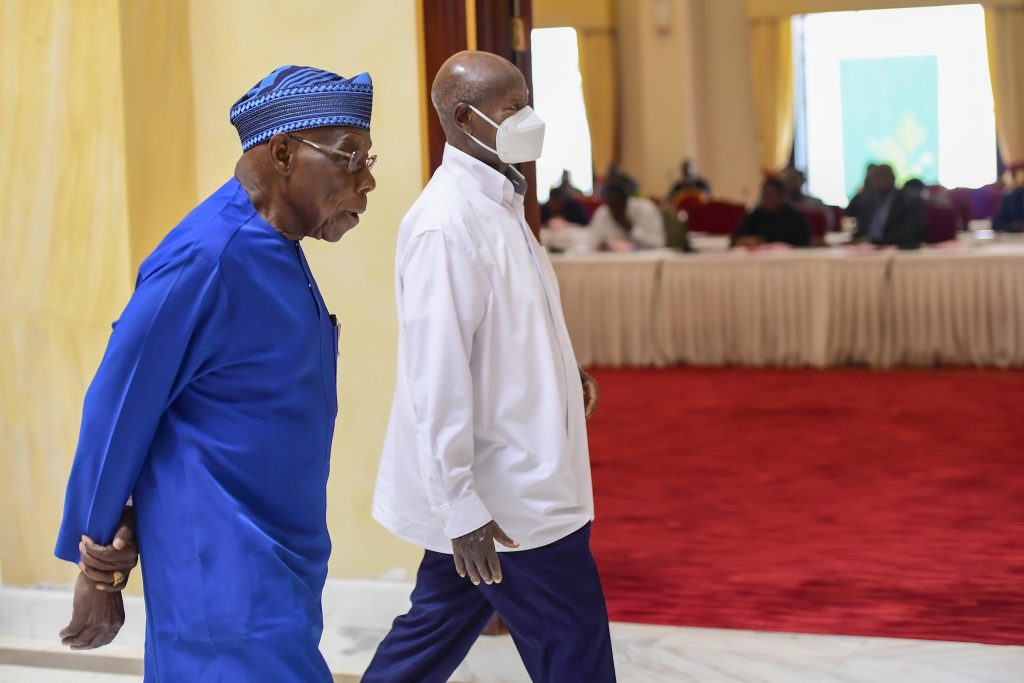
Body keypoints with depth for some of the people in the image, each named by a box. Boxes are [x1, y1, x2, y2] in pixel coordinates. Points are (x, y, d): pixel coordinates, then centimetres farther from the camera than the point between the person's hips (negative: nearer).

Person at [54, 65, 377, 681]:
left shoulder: (278, 254, 10)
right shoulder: (207, 258, -19)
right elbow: (119, 411, -14)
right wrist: (97, 567, -7)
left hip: (278, 569, 9)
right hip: (225, 576, -9)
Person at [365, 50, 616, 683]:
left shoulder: (497, 203, 10)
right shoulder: (446, 225, -20)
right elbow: (437, 375, -23)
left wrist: (562, 373, 8)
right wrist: (460, 507, -23)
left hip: (517, 476, 9)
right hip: (501, 500, -9)